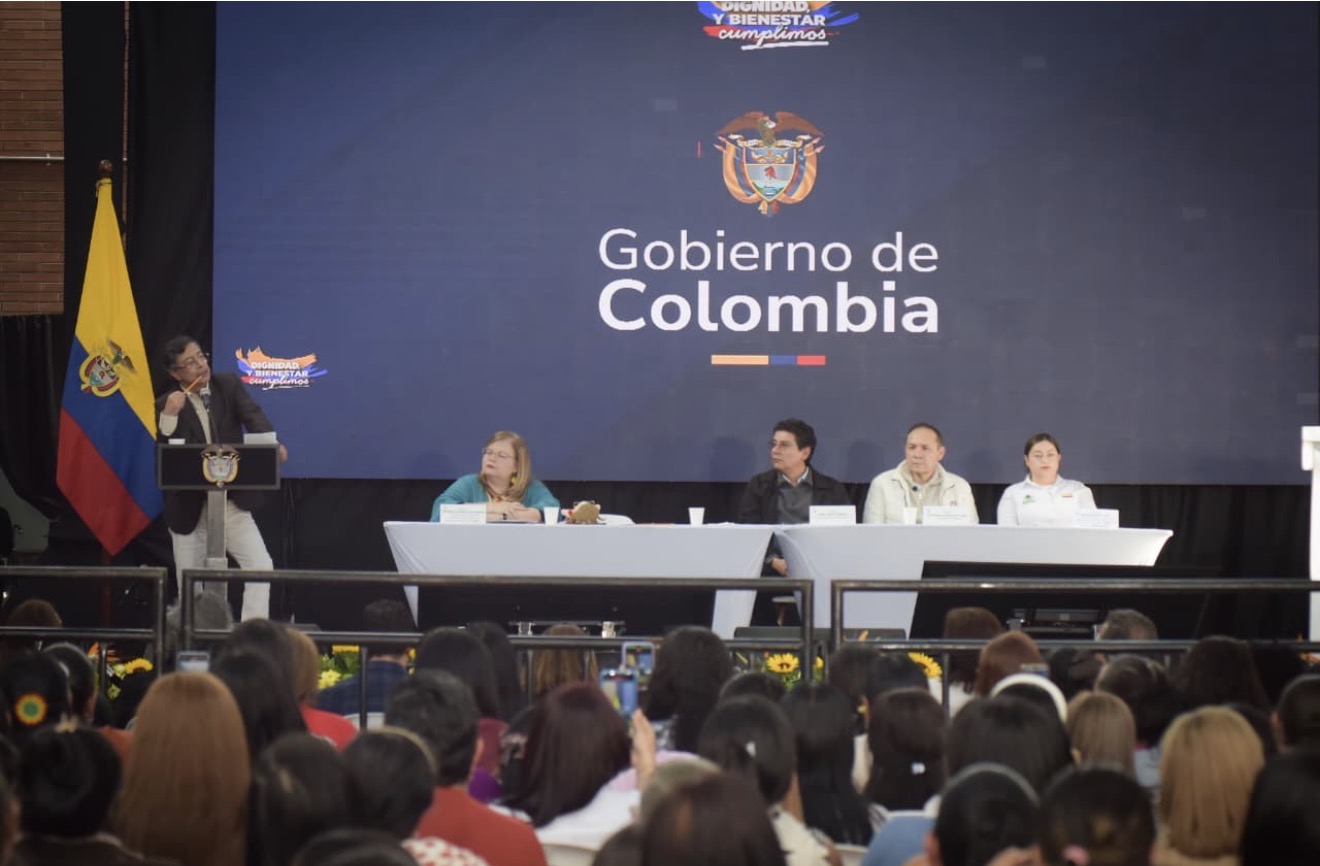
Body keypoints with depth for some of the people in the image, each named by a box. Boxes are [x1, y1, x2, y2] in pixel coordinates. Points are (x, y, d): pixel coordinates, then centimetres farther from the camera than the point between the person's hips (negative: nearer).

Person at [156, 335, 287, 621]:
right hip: (190, 510, -1)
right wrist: (169, 416, -25)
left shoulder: (229, 385, 3)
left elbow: (253, 416, -14)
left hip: (232, 504, 1)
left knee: (261, 567, -15)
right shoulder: (167, 405, -2)